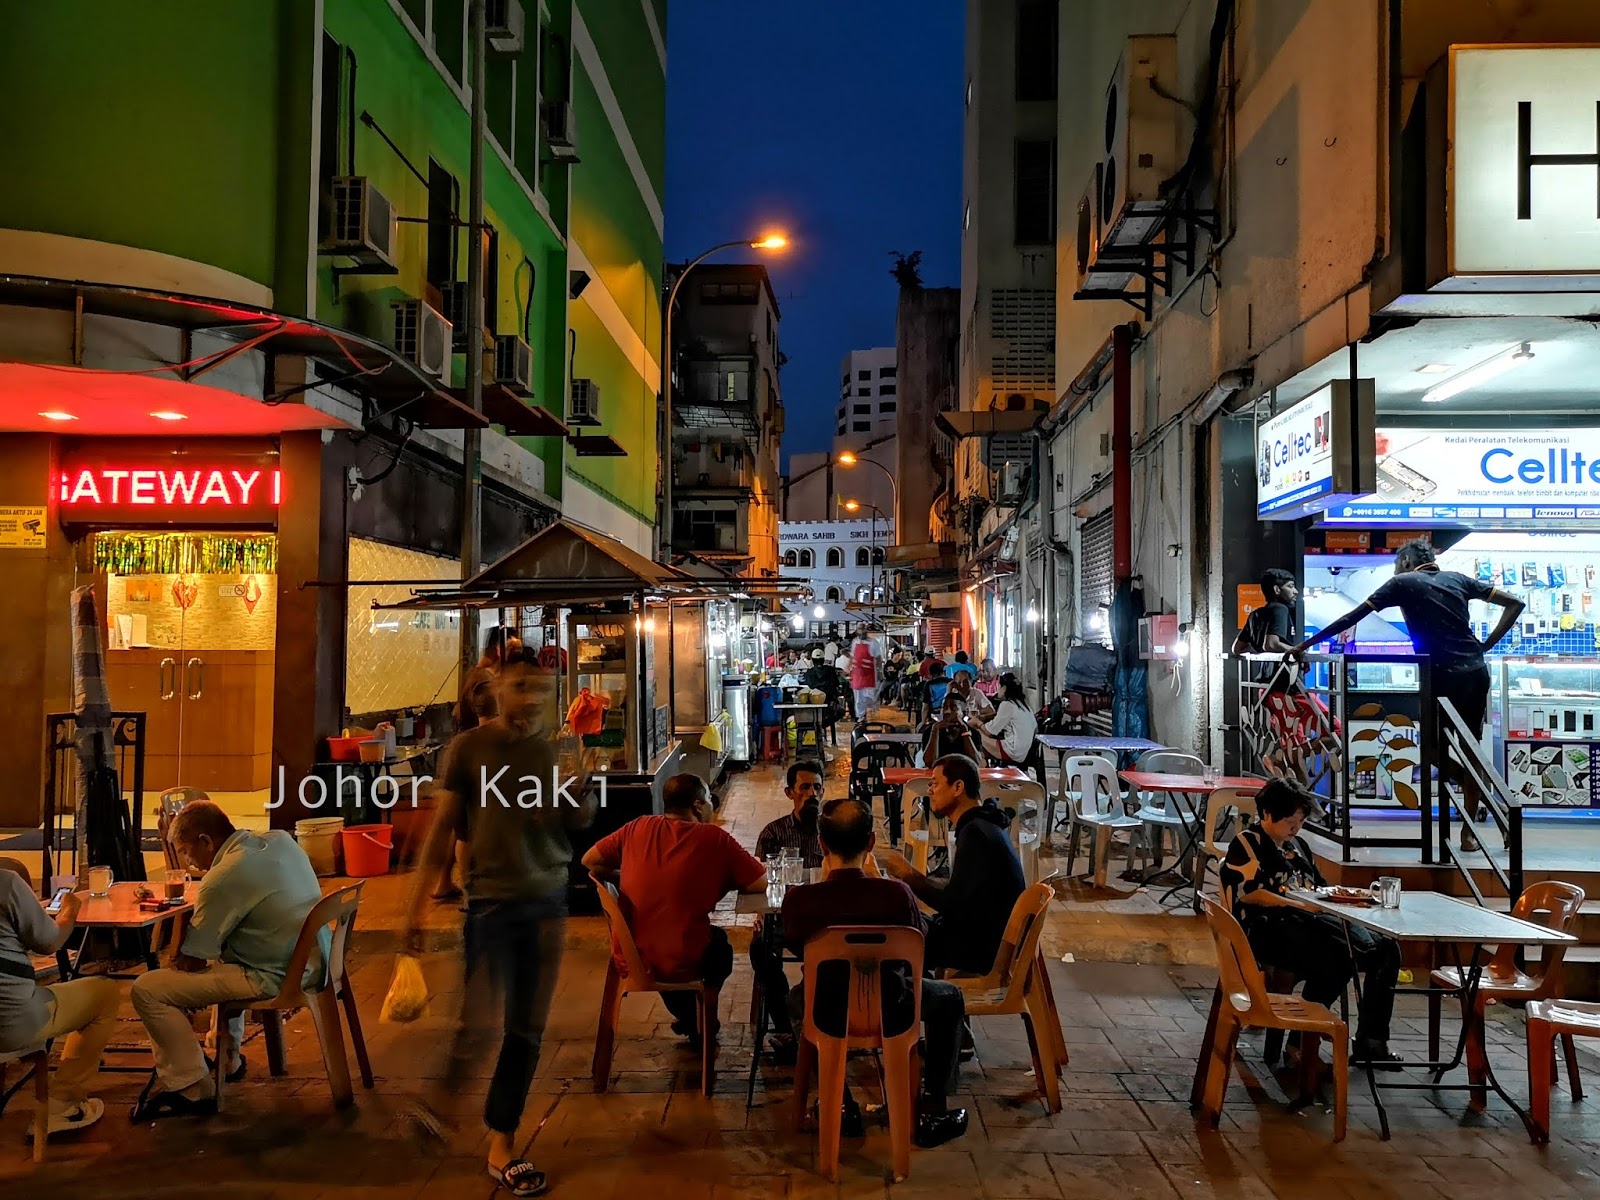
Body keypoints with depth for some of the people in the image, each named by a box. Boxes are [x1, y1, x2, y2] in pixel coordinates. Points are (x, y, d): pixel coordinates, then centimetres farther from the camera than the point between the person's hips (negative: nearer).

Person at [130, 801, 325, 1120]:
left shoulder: (223, 879, -19)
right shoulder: (281, 839, 4)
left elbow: (191, 961, -10)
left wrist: (174, 960, 12)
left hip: (275, 980, -9)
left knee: (147, 990, -6)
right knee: (221, 956, 36)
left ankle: (192, 1090, 2)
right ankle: (228, 1059, 42)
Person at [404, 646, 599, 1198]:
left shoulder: (556, 747, 4)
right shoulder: (469, 747, -5)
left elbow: (580, 823, 8)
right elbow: (443, 825, -2)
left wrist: (579, 787, -14)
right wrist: (416, 903, -4)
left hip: (547, 902, 4)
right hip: (490, 900, -3)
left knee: (527, 1030, 9)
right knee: (481, 1024, -10)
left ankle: (502, 1146, 24)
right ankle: (440, 1097, 21)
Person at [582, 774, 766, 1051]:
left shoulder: (638, 827, -1)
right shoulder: (714, 838, -11)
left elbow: (590, 861, 7)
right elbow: (762, 883, -7)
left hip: (630, 959, 3)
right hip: (682, 965, -3)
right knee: (719, 940, 31)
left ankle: (689, 1020, 51)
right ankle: (702, 1025, 47)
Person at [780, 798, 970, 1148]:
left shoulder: (797, 899, -24)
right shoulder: (896, 893, -25)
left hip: (829, 1015, 1)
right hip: (891, 1013, -1)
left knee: (797, 997, 37)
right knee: (950, 997, 29)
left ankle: (842, 1107, 36)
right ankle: (932, 1112, 26)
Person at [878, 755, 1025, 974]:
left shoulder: (975, 832, -20)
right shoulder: (982, 826, 10)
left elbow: (954, 905, -23)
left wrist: (909, 875, -13)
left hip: (982, 946, -9)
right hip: (987, 935, 9)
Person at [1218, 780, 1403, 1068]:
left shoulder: (1297, 845, 28)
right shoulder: (1247, 843, 2)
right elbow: (1251, 893, -10)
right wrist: (1304, 906, -14)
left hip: (1309, 922, 8)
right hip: (1268, 928, -8)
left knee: (1385, 950, -8)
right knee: (1338, 959, -32)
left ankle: (1371, 1041, -5)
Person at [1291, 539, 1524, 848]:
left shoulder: (1403, 582, 3)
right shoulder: (1457, 579, 14)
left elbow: (1351, 619, 0)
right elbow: (1515, 604, 14)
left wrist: (1304, 646, 5)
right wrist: (1486, 645, 13)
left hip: (1442, 677, -5)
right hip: (1476, 672, 5)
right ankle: (1468, 831, 16)